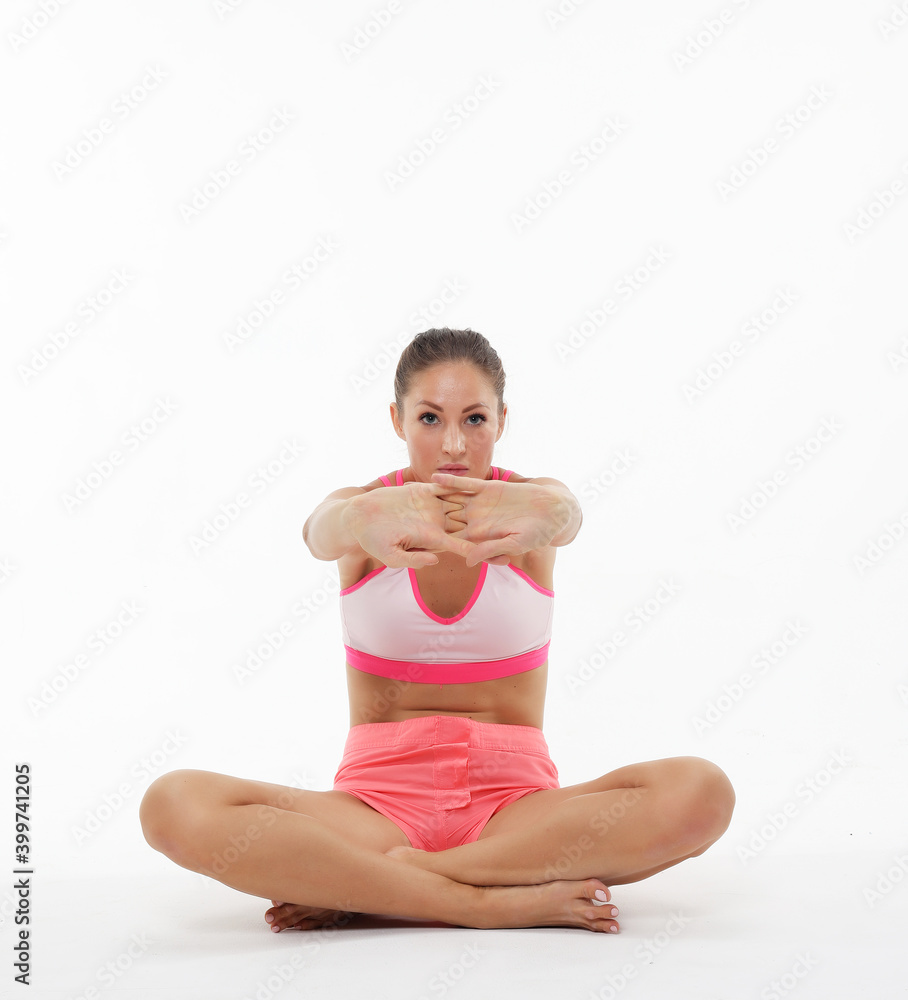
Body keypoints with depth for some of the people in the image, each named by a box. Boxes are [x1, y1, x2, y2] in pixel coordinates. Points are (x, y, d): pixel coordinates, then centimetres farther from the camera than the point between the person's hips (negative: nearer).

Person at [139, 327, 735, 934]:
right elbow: (322, 529, -24)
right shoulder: (365, 508, 1)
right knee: (175, 805, -26)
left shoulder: (530, 503, 2)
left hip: (515, 804, 1)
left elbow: (566, 513, -24)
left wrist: (543, 511, -50)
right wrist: (362, 521, -50)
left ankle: (359, 888, -23)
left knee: (702, 792, -29)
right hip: (377, 802, 0)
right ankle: (491, 900, -27)